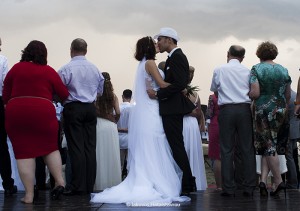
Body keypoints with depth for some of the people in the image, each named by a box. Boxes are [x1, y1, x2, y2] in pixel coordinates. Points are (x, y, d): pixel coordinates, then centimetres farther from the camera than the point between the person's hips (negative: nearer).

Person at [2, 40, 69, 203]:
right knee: (50, 147, 17)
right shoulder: (49, 71, 4)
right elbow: (64, 94, 5)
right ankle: (59, 182, 6)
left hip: (16, 112, 1)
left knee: (24, 152, 3)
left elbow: (5, 95, 8)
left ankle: (29, 194, 2)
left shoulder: (15, 69, 8)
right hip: (43, 112, -1)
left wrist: (9, 105, 24)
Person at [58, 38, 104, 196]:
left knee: (76, 147, -4)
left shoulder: (66, 69, -10)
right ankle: (89, 185, 10)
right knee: (90, 147, 6)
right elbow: (100, 91, 15)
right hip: (90, 108, 5)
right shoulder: (95, 69, 6)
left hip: (73, 109, -5)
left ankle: (78, 186, -5)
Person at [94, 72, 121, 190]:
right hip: (111, 126, 2)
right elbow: (118, 112, 1)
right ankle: (113, 182, 9)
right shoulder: (113, 96, 4)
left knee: (100, 155, 1)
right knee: (111, 155, 6)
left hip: (98, 125, -2)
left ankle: (100, 184, 2)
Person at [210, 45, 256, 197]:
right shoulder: (247, 71, 5)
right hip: (244, 109, 1)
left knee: (227, 150, 2)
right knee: (247, 149, 5)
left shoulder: (219, 70, 3)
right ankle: (249, 188, 5)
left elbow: (213, 89, 15)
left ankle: (228, 188, 0)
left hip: (226, 110, -1)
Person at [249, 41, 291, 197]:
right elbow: (288, 95, 10)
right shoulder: (283, 70, 6)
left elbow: (255, 93, -16)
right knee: (271, 144, 9)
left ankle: (278, 181, -2)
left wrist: (247, 95, 5)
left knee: (268, 145, 2)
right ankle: (264, 179, -1)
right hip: (279, 110, 4)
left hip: (262, 110, -4)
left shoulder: (256, 69, -6)